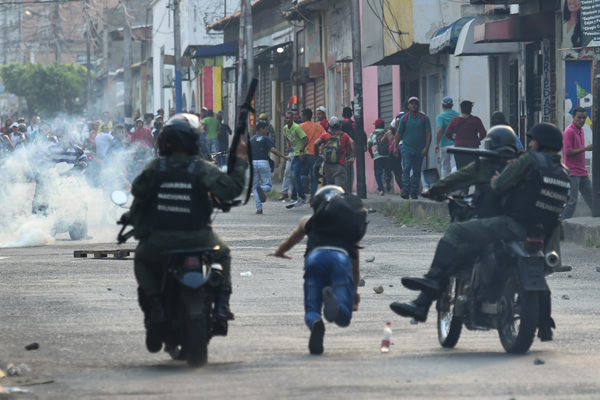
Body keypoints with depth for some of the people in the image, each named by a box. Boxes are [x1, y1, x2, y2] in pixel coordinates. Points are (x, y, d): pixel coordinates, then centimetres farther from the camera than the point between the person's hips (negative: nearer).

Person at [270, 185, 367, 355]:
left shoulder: (309, 220, 33)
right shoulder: (351, 225, 34)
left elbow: (289, 242, 52)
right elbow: (355, 263, 39)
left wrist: (279, 252, 76)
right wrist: (355, 292, 52)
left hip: (315, 257, 0)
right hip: (341, 258, 0)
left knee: (311, 311, 4)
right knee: (343, 317, -4)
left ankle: (315, 324, -37)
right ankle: (332, 298, -42)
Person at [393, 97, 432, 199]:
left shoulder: (424, 118, 3)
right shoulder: (404, 118, 4)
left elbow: (428, 133, 0)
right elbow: (399, 133, 9)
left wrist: (426, 147, -10)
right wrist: (395, 146, 3)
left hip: (419, 150, 1)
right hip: (407, 148, -1)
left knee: (417, 172, 6)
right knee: (406, 169, -13)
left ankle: (414, 192, 12)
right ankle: (405, 191, -18)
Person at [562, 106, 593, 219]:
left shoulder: (581, 130, 16)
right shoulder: (569, 131, -13)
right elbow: (568, 152, -20)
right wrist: (585, 148, -20)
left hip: (582, 173, 9)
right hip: (572, 173, -9)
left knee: (591, 199, 10)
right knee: (572, 201, -10)